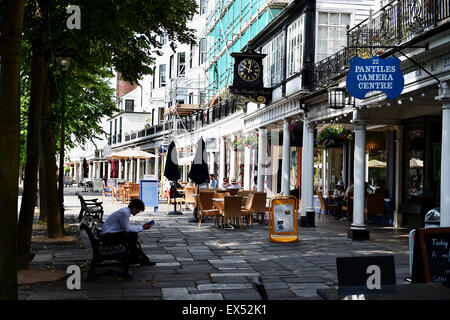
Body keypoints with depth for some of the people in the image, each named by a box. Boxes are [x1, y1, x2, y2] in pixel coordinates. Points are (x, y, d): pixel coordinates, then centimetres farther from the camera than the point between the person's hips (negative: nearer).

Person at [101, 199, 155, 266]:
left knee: (134, 235, 2)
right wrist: (142, 228, -12)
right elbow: (127, 229, -19)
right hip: (109, 235, -10)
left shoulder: (125, 211, 8)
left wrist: (142, 226, 8)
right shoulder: (124, 212, -21)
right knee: (133, 236, -19)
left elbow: (128, 227, 16)